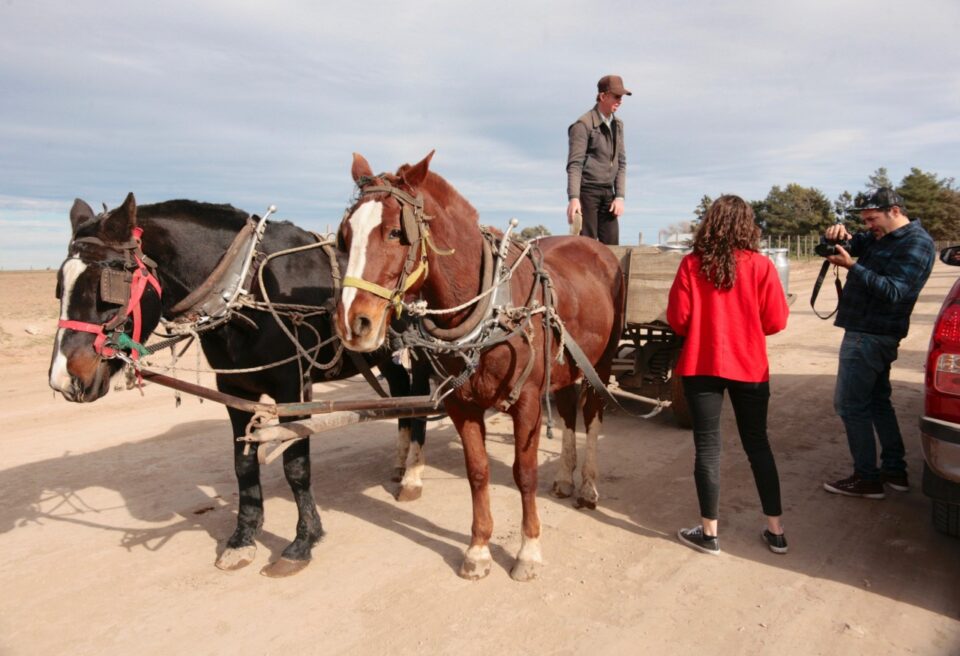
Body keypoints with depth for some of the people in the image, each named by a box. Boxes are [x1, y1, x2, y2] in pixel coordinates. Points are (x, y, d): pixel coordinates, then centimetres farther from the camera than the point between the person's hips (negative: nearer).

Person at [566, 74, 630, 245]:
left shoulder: (617, 125, 13)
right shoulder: (584, 124, -9)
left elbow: (621, 162, 14)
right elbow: (575, 164, -15)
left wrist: (620, 196, 4)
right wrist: (574, 198, -25)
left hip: (608, 193, 7)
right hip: (587, 191, -7)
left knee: (611, 245, 3)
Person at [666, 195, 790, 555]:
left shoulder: (691, 264, -7)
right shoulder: (761, 265, -6)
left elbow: (678, 319, -6)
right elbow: (775, 321, -5)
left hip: (701, 365, -1)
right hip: (750, 366, 1)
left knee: (708, 446, 7)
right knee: (758, 444, 15)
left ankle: (709, 532, 14)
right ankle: (775, 530, 23)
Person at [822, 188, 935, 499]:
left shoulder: (916, 243, -13)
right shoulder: (879, 238, 15)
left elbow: (892, 291, -22)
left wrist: (851, 266, -28)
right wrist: (838, 235, -10)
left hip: (870, 336, -10)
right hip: (871, 333, 10)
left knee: (850, 404, -6)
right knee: (877, 401, 16)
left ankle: (866, 479, 1)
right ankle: (895, 470, 26)